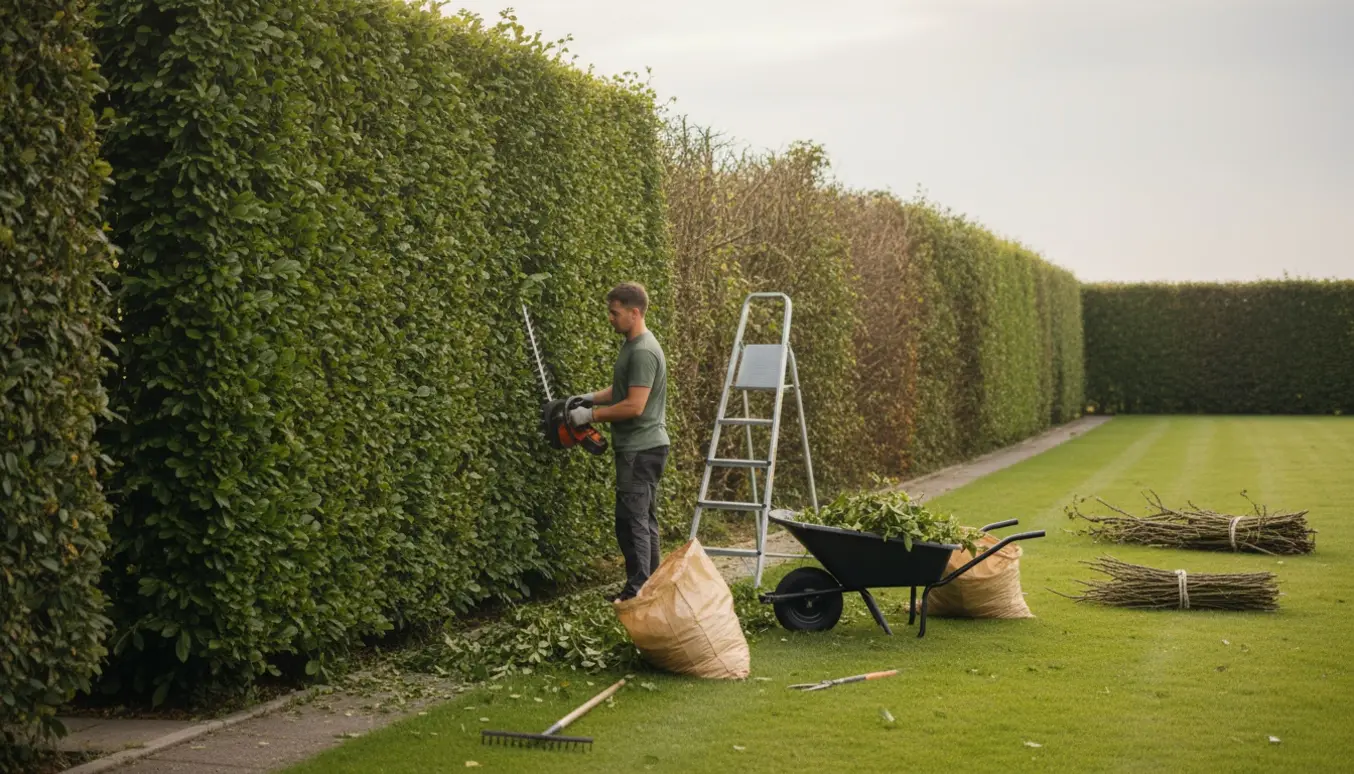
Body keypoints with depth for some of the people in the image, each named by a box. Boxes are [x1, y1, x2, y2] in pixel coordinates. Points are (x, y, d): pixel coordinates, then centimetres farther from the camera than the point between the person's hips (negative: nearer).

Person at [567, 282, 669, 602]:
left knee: (632, 520, -8)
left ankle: (637, 591, -6)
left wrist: (591, 415, -15)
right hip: (641, 447, 11)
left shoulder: (643, 352, -19)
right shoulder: (632, 345, 13)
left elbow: (634, 406, -23)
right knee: (644, 519, 14)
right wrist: (590, 398, 10)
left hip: (641, 449, -11)